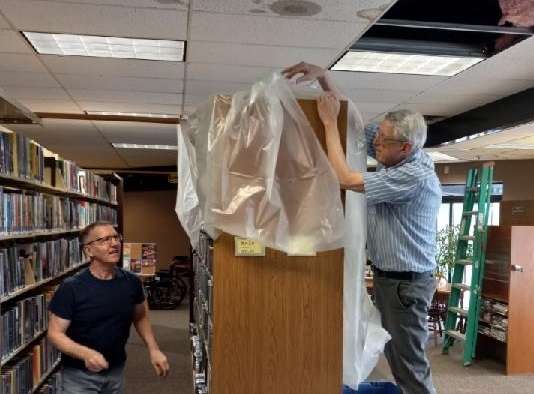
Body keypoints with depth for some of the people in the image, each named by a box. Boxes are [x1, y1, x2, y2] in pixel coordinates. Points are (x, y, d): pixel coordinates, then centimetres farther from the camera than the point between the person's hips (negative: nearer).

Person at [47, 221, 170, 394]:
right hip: (80, 375, -4)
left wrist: (153, 349, -3)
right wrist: (86, 354, -30)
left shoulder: (131, 282, -7)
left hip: (116, 370, 4)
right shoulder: (71, 288, -18)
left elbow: (140, 317, 9)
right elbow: (55, 333, -15)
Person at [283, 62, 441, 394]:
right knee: (396, 354, 19)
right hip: (387, 275, 9)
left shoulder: (414, 176, -26)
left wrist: (329, 122, -20)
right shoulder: (397, 155, 0)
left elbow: (345, 179, -27)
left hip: (406, 282, -9)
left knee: (410, 361, 2)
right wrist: (323, 76, -8)